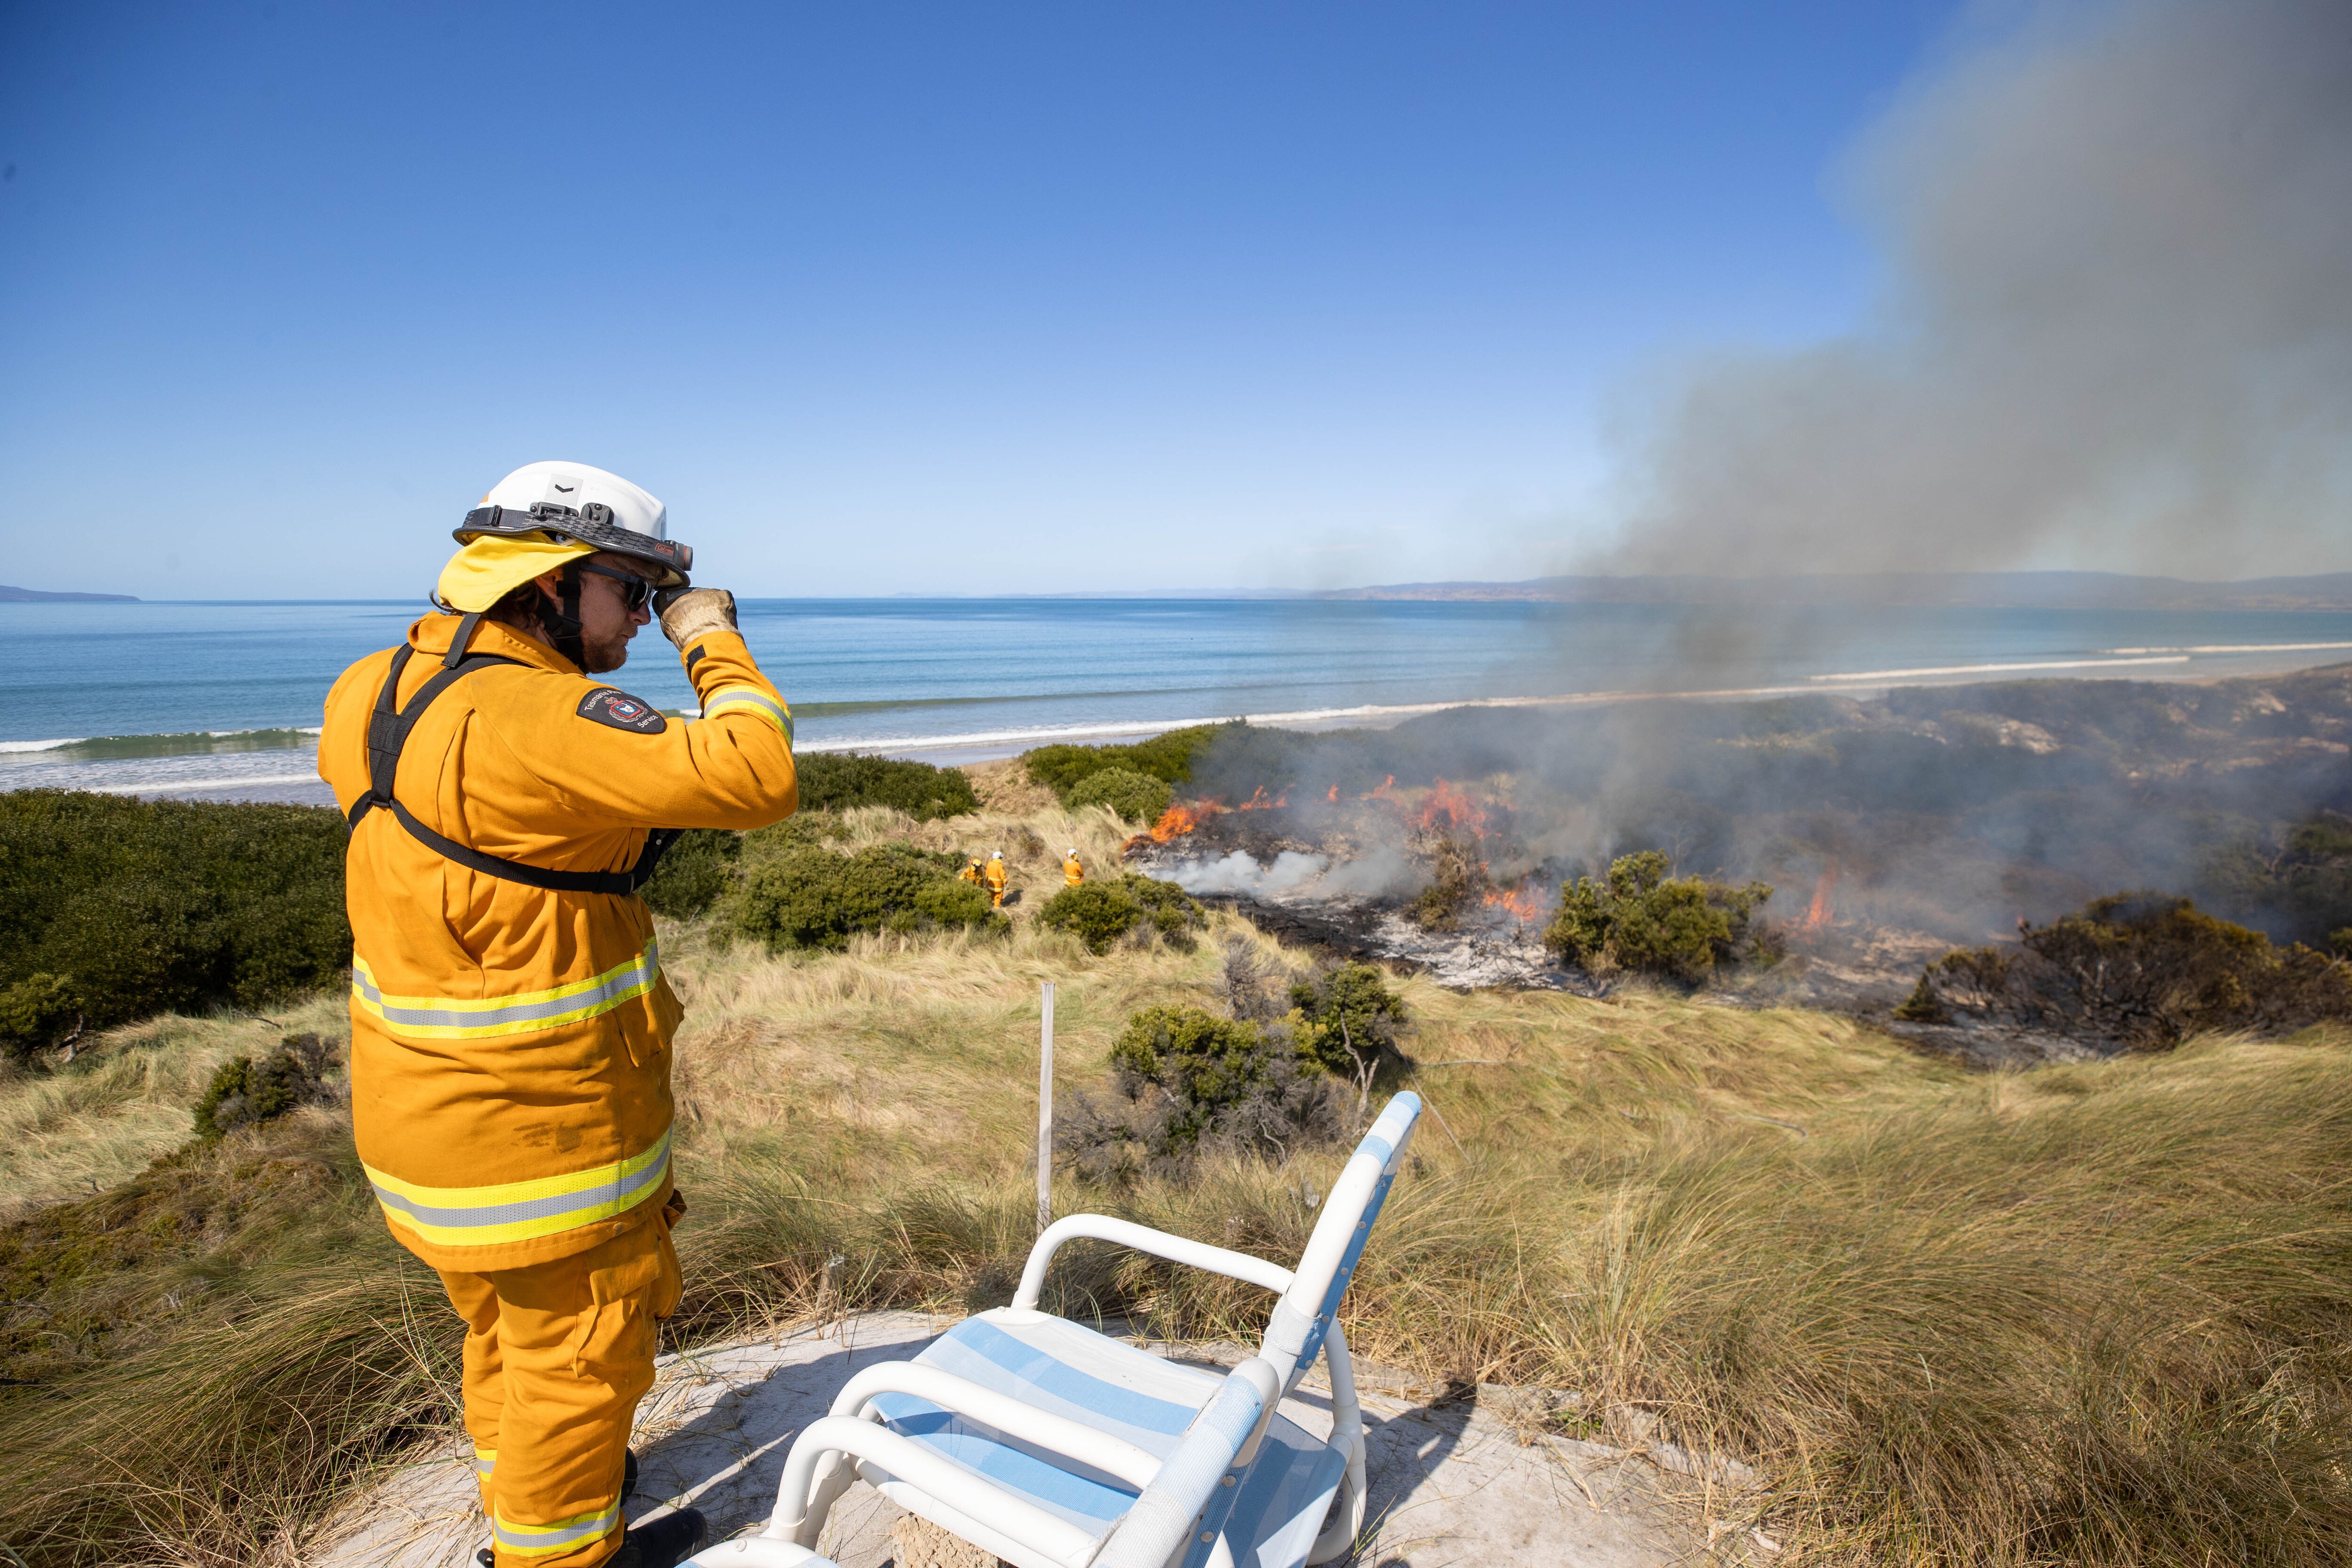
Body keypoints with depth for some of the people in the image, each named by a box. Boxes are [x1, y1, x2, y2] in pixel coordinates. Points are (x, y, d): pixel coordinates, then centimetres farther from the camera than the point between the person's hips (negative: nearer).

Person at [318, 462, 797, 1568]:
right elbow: (754, 779, -34)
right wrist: (712, 641, -19)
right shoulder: (534, 720, -28)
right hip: (539, 1128, -9)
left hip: (424, 1104, 9)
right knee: (581, 1348, 14)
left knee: (511, 1327, 30)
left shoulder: (382, 690, 0)